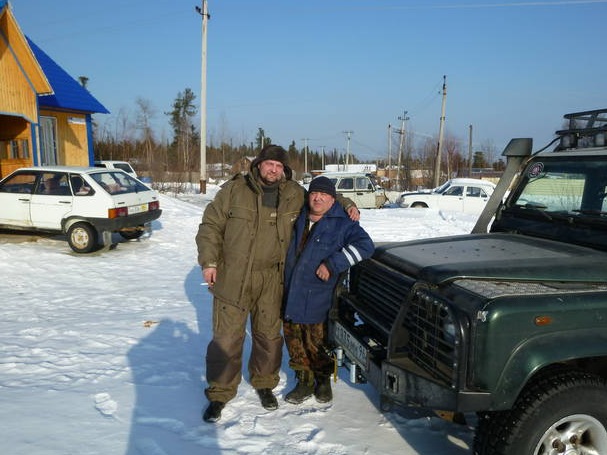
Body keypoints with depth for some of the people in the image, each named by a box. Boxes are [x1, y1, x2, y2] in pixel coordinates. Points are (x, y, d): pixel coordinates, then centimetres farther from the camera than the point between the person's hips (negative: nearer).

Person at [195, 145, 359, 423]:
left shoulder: (296, 195, 6)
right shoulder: (234, 190, -2)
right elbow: (211, 225, 0)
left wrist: (347, 205, 5)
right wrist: (209, 261, -8)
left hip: (271, 280, 3)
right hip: (233, 277, -2)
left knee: (269, 335, 13)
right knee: (227, 337, 0)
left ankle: (264, 383, 36)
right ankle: (219, 393, 17)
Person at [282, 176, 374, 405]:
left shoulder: (342, 224, -7)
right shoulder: (299, 219, 10)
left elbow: (364, 245, -20)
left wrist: (332, 265, -23)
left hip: (318, 300, -5)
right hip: (290, 297, 5)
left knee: (317, 344, 3)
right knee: (294, 340, 11)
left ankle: (323, 381, 29)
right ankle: (304, 382, 28)